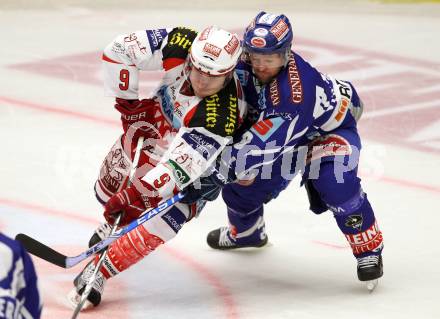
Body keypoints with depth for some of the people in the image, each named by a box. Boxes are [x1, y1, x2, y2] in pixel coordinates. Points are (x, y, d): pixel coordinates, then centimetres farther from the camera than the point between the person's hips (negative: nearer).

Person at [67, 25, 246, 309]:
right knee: (109, 192, 20)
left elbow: (183, 162, -43)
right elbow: (119, 51, -21)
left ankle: (95, 276, -8)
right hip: (150, 125, 5)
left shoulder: (223, 116, -43)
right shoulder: (178, 45, -32)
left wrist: (139, 192, -46)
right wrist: (128, 102, -19)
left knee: (157, 227, -22)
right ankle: (115, 224, 55)